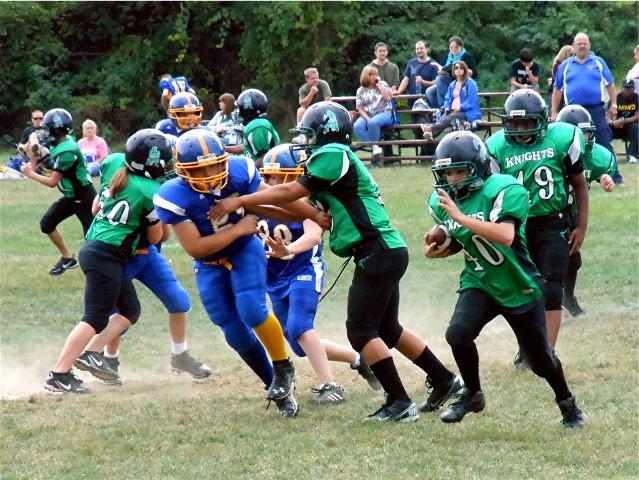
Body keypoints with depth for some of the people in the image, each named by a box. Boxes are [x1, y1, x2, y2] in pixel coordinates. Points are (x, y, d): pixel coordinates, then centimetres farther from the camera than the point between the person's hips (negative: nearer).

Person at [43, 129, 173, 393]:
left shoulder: (118, 176, 9)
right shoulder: (152, 192, -12)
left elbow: (96, 206, 22)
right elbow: (155, 238, -2)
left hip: (93, 246, 9)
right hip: (107, 256, -9)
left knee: (130, 309, 16)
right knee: (95, 318, -8)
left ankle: (90, 354, 8)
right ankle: (59, 375, -12)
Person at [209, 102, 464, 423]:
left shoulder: (334, 155, -10)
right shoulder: (341, 160, 18)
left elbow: (290, 193, -9)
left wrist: (240, 201, -4)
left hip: (378, 252, -10)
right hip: (388, 253, 10)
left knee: (361, 330, -7)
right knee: (386, 329, 19)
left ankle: (399, 403, -7)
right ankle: (444, 380, 27)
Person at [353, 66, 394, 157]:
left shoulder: (383, 84, 10)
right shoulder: (361, 90, 10)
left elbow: (388, 98, -7)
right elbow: (360, 109, 4)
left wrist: (378, 84, -4)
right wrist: (367, 119, -15)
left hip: (384, 113, -2)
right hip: (367, 115, 2)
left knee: (373, 123, -37)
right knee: (357, 126, -30)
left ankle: (375, 145, -16)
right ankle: (375, 147, -27)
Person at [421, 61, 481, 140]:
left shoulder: (470, 83, 1)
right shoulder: (452, 85, 23)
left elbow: (471, 101, -8)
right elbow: (448, 99, 24)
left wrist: (460, 107, -19)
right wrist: (447, 107, 1)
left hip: (467, 112, -5)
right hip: (453, 111, 5)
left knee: (450, 118, -36)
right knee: (443, 117, -30)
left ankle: (432, 129, -61)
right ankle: (432, 134, -60)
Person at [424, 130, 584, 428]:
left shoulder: (503, 191, -23)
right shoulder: (441, 202, -2)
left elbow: (505, 236, -39)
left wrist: (461, 217, -42)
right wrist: (435, 250, -6)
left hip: (519, 288, -4)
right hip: (479, 284, 4)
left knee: (541, 359, 8)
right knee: (458, 333, -25)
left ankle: (567, 403, 39)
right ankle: (472, 395, -1)